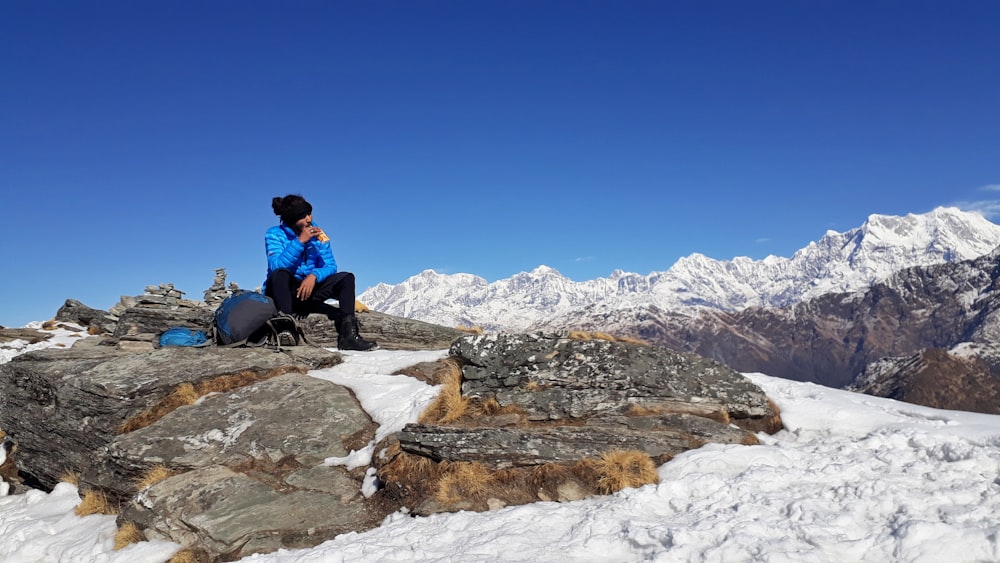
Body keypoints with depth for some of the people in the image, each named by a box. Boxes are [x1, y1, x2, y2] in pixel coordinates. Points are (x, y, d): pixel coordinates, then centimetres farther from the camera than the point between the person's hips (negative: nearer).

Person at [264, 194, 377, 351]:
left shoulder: (317, 233, 2)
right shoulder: (275, 234, -8)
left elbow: (330, 266, -3)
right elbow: (276, 266, -25)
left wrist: (314, 275, -24)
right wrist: (300, 241, -28)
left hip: (307, 292, 4)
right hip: (280, 294, -4)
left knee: (346, 278, -15)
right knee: (280, 273, -35)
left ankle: (348, 335, -27)